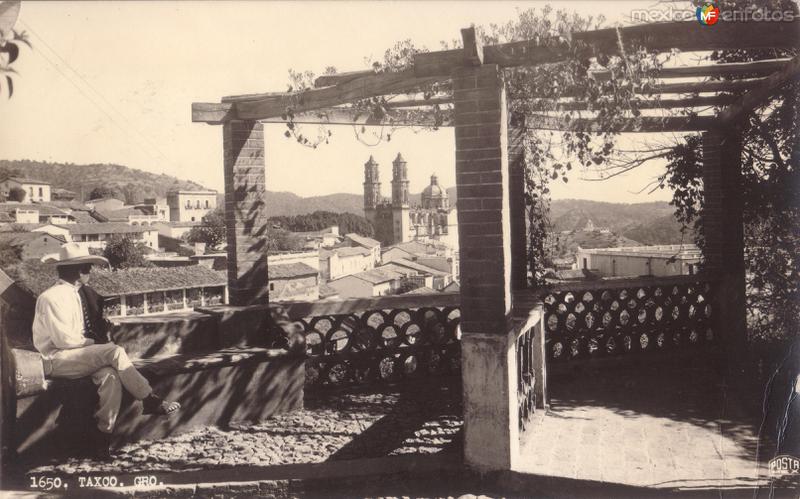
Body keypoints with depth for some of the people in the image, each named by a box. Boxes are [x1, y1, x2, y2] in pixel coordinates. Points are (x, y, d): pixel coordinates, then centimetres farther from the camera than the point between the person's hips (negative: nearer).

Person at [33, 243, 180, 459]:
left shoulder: (84, 294, 14)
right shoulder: (52, 297, -13)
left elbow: (97, 328, 22)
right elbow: (64, 339, -19)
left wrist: (102, 339, 1)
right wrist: (93, 343, -9)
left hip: (79, 355, 7)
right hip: (56, 360, -7)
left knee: (110, 375, -25)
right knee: (115, 352, -27)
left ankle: (104, 436, -24)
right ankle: (150, 401, -19)